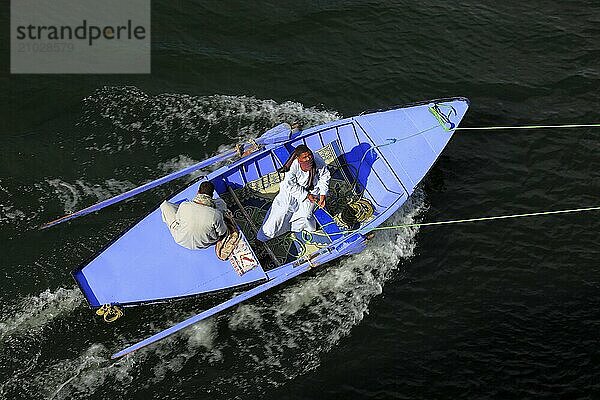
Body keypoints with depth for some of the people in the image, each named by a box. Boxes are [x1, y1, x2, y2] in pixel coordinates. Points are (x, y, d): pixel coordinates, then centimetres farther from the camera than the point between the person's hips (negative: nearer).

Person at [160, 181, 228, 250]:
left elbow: (177, 219, -7)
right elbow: (222, 233, -14)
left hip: (182, 241, 1)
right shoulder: (216, 215, -33)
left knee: (165, 205, 15)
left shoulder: (184, 206, -29)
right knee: (220, 202, 11)